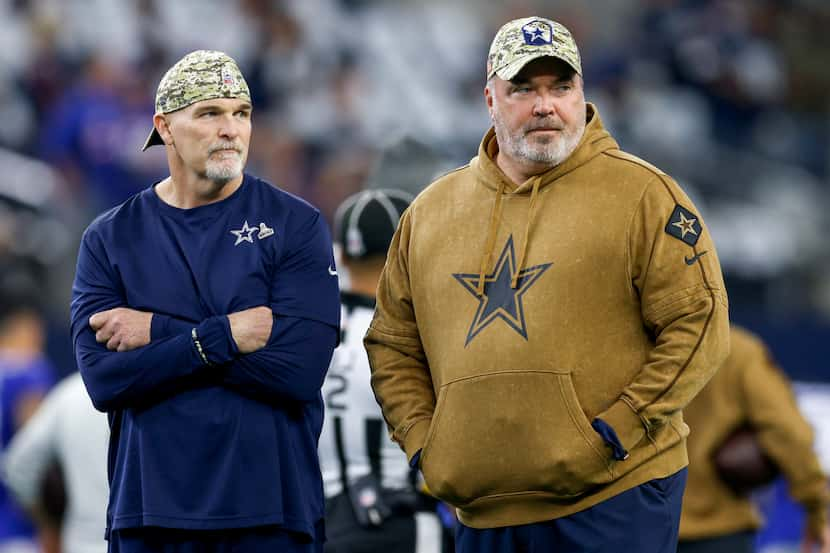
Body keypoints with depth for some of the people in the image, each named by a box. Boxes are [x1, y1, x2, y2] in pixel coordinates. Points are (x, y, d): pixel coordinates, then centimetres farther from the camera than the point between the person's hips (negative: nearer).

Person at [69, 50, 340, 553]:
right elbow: (103, 379, -9)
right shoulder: (110, 239, 5)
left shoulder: (295, 225, -1)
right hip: (150, 511, 1)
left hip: (273, 511, -1)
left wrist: (157, 332, -11)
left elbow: (301, 367, -14)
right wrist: (227, 336, -16)